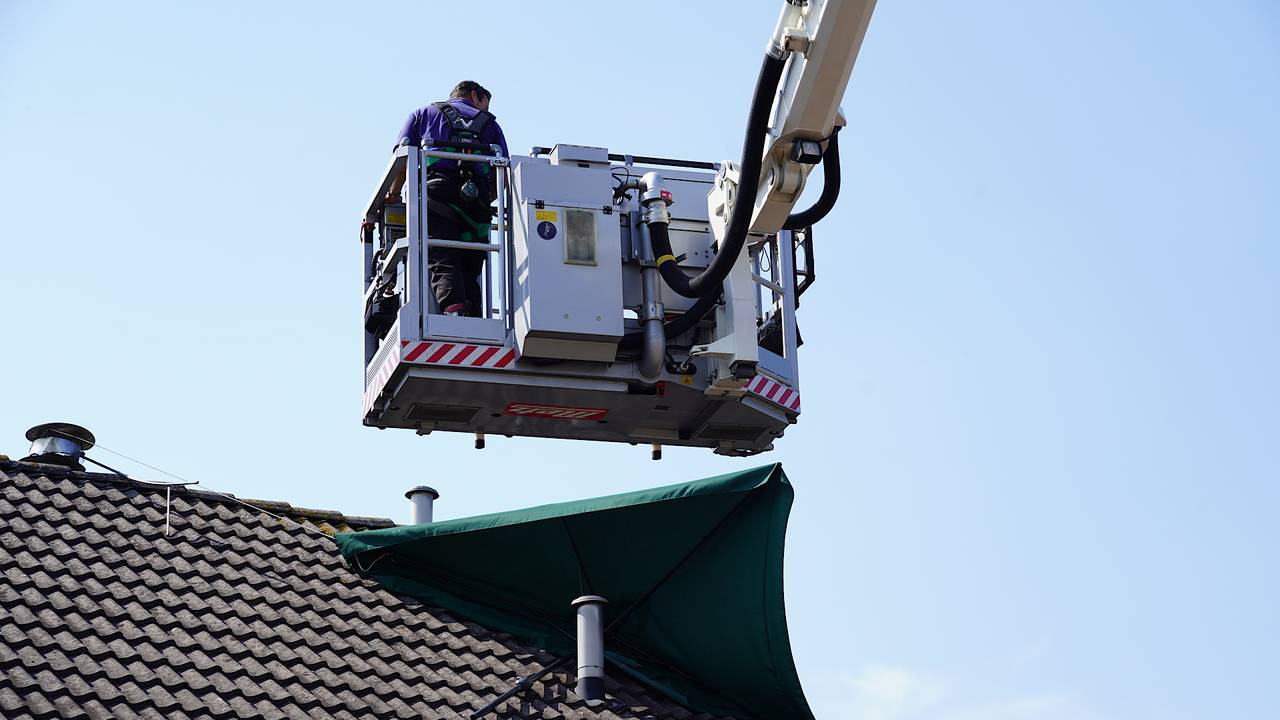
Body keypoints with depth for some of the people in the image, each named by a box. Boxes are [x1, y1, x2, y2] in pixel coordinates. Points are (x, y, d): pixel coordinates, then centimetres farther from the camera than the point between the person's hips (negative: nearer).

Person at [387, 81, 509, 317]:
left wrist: (392, 197, 18)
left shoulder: (424, 113, 27)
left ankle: (454, 309, -39)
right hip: (476, 198, 2)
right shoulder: (489, 123, 28)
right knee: (470, 273, 3)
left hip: (436, 190, -1)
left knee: (442, 263, -16)